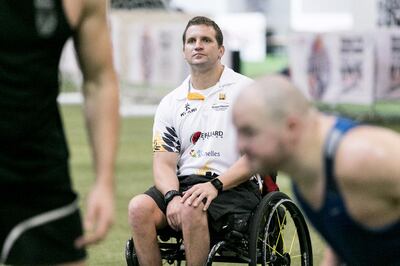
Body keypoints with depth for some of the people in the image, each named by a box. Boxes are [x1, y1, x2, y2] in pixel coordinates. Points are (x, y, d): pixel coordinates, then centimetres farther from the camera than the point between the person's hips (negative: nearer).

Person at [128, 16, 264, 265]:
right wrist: (172, 196, -15)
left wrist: (215, 185, -18)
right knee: (139, 207, -25)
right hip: (183, 184, 4)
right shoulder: (171, 103, 15)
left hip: (234, 187, -4)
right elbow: (164, 162, 7)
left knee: (191, 210, -36)